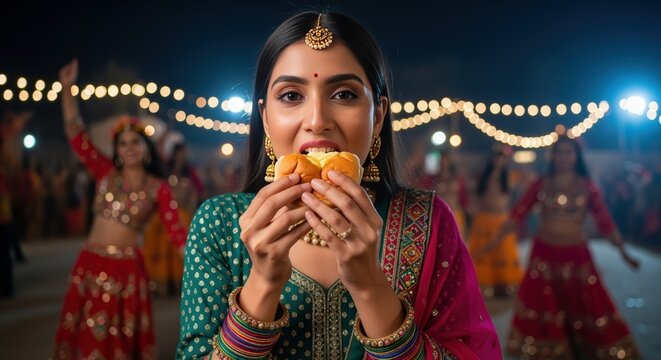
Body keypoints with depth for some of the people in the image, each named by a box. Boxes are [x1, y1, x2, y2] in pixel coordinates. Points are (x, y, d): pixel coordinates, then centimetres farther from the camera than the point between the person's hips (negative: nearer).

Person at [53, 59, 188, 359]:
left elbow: (176, 231, -8)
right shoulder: (106, 173, 3)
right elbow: (76, 136, -2)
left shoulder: (158, 188, -3)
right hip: (89, 265, 2)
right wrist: (67, 89, -9)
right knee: (87, 336, 11)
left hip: (127, 270, -2)